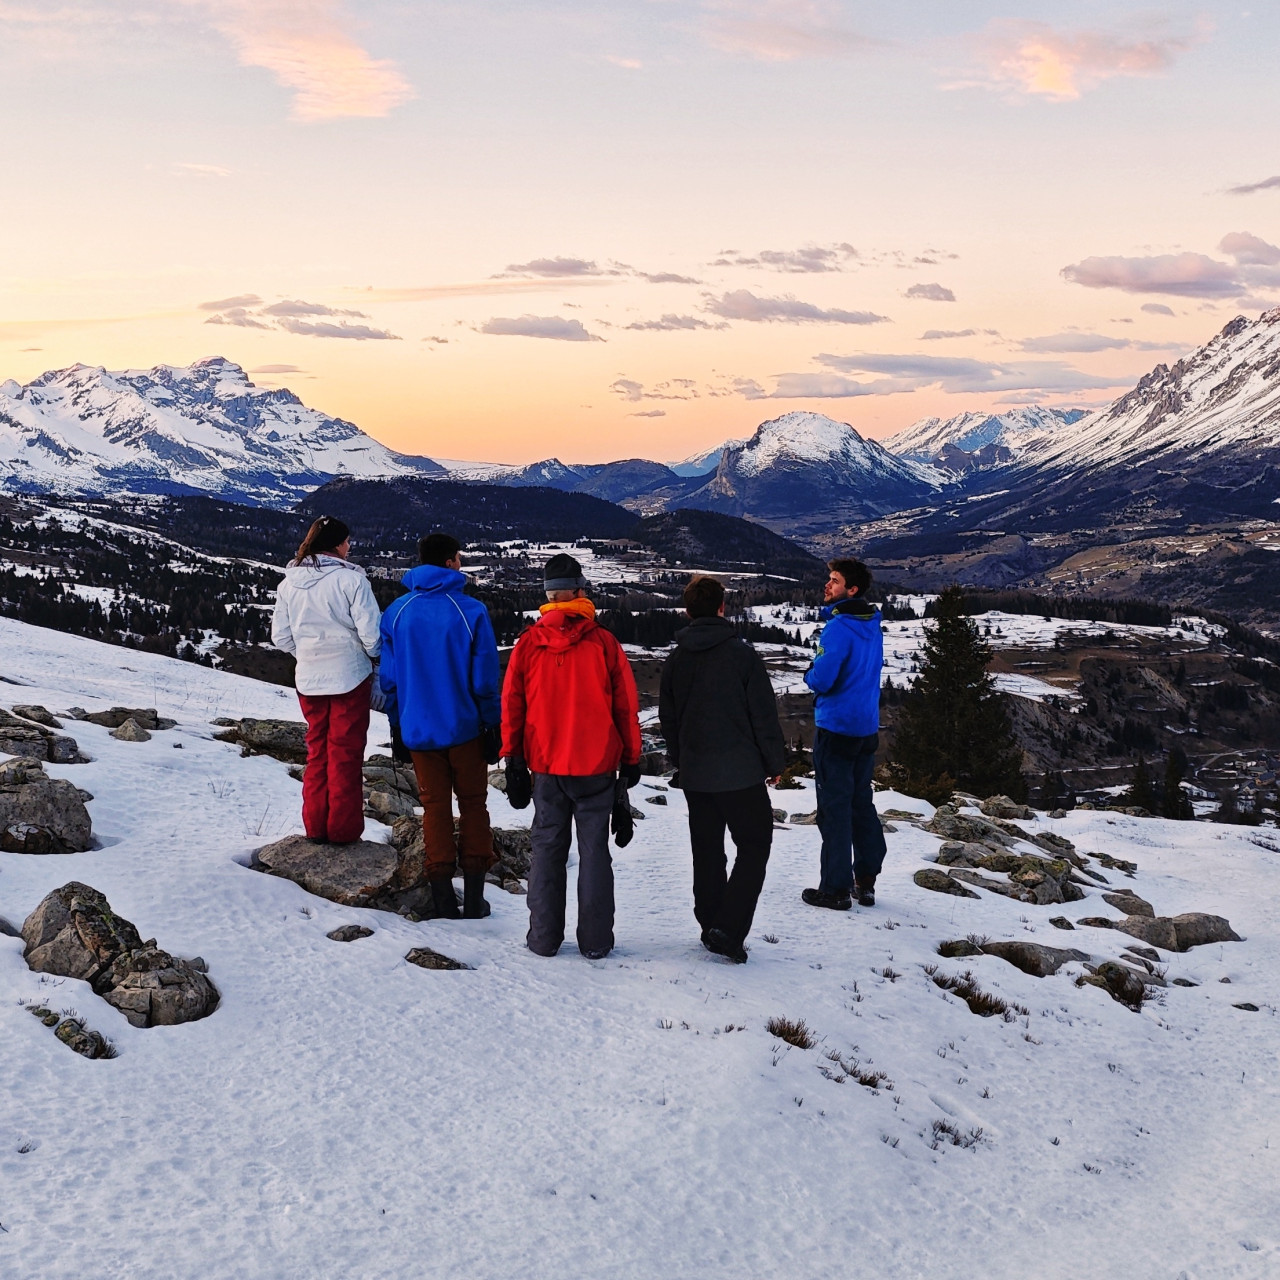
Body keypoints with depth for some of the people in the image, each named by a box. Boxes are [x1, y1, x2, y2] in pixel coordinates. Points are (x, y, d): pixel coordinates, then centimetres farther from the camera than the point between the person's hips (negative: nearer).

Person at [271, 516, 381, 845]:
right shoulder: (351, 579, -15)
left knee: (316, 752, 16)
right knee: (345, 754, 6)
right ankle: (343, 829, 11)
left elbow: (280, 637, 4)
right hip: (349, 678, -4)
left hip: (308, 680, 4)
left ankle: (315, 826, 20)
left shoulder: (288, 583, 1)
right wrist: (374, 656, 5)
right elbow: (371, 632, -15)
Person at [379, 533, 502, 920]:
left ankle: (443, 897, 13)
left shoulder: (397, 612, -1)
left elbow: (388, 678, 2)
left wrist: (396, 726, 12)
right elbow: (485, 679, -10)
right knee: (473, 805, 10)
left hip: (417, 729, 3)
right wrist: (493, 727, 0)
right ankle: (474, 896, 11)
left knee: (434, 806, 12)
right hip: (465, 728, -2)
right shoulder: (471, 611, -11)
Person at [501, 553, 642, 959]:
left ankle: (544, 938, 14)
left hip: (545, 765, 1)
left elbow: (511, 704, 2)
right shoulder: (603, 643, -6)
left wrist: (513, 759, 10)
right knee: (594, 850, 6)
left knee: (547, 848, 11)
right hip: (596, 765, -1)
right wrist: (631, 758, 9)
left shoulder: (528, 644, -3)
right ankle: (596, 941, 9)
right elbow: (626, 704, -1)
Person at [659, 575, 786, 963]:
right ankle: (728, 928, -8)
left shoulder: (675, 659, 5)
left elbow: (668, 718, 13)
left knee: (707, 852, 14)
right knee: (754, 847, 4)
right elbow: (764, 713, -8)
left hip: (694, 774, 5)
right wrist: (774, 761, 3)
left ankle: (710, 926, 19)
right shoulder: (741, 653, -10)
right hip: (741, 772, -5)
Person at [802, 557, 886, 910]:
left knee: (834, 807, -2)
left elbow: (821, 680, -22)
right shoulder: (873, 626, 9)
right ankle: (866, 880, 21)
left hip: (835, 728, -8)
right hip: (867, 726, 8)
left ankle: (836, 888, 3)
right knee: (861, 803, 15)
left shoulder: (839, 627, -18)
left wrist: (809, 674, 0)